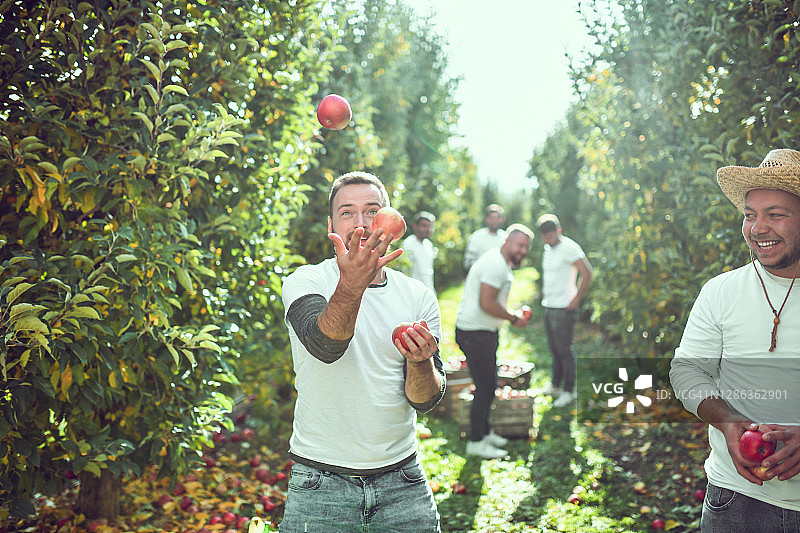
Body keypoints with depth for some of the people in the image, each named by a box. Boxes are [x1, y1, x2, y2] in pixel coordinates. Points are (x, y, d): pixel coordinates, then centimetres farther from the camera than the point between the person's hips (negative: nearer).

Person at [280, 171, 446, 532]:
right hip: (320, 482, -2)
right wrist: (351, 286, -45)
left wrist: (421, 362, -23)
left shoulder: (418, 297, 2)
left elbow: (426, 400, -2)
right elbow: (326, 346, -27)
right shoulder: (304, 282, -6)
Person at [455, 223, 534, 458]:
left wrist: (512, 313, 11)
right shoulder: (496, 265, -20)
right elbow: (486, 303, -26)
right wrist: (513, 318, -15)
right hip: (475, 333, -11)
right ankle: (476, 442, 6)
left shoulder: (503, 264, 15)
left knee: (489, 385, 18)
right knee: (485, 388, -4)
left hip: (485, 331, 11)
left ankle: (485, 432, 32)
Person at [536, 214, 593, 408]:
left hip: (563, 308, -8)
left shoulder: (569, 247, -15)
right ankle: (555, 384, 29)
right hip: (548, 306, 8)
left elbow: (587, 274, -20)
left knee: (565, 350, -3)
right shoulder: (548, 248, 12)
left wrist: (576, 299, -16)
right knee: (554, 348, 16)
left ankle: (568, 392, 5)